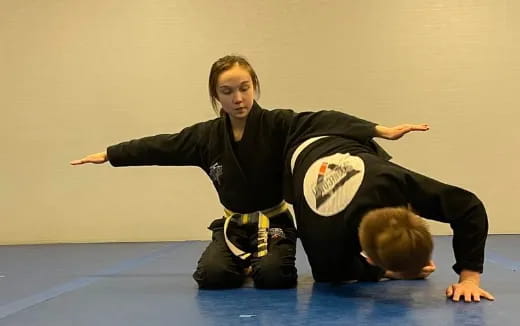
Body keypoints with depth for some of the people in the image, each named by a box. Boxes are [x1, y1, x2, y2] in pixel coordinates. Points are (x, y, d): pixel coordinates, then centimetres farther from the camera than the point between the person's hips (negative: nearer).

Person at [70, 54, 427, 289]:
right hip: (233, 225, 3)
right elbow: (161, 146, 6)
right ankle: (245, 265, 16)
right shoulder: (206, 136, -4)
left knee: (272, 275, -29)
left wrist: (379, 130, -42)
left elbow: (322, 120, -29)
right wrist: (108, 154, 14)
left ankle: (257, 263, 11)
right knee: (211, 274, -21)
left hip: (274, 222, -3)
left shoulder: (278, 124, -15)